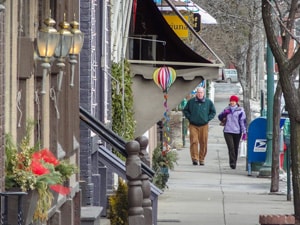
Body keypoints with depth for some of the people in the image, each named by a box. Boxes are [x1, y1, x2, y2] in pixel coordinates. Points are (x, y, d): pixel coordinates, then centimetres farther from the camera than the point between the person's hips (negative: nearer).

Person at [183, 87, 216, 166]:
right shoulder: (191, 101, 2)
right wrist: (189, 118, 0)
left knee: (203, 143, 3)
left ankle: (202, 159, 13)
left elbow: (213, 112, 14)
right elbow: (185, 110, 13)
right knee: (194, 142, -11)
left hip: (204, 126, 1)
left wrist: (208, 119, 2)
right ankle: (195, 159, -11)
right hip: (193, 125, -1)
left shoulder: (208, 102, 4)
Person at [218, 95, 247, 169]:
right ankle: (232, 163, -18)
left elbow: (243, 121, -2)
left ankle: (234, 163, 21)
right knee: (231, 147, -14)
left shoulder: (240, 110, 1)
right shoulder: (226, 109, 9)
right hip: (227, 132, 1)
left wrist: (244, 132, -9)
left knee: (235, 148, 9)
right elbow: (220, 117, 18)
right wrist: (224, 113, -3)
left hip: (237, 132, 0)